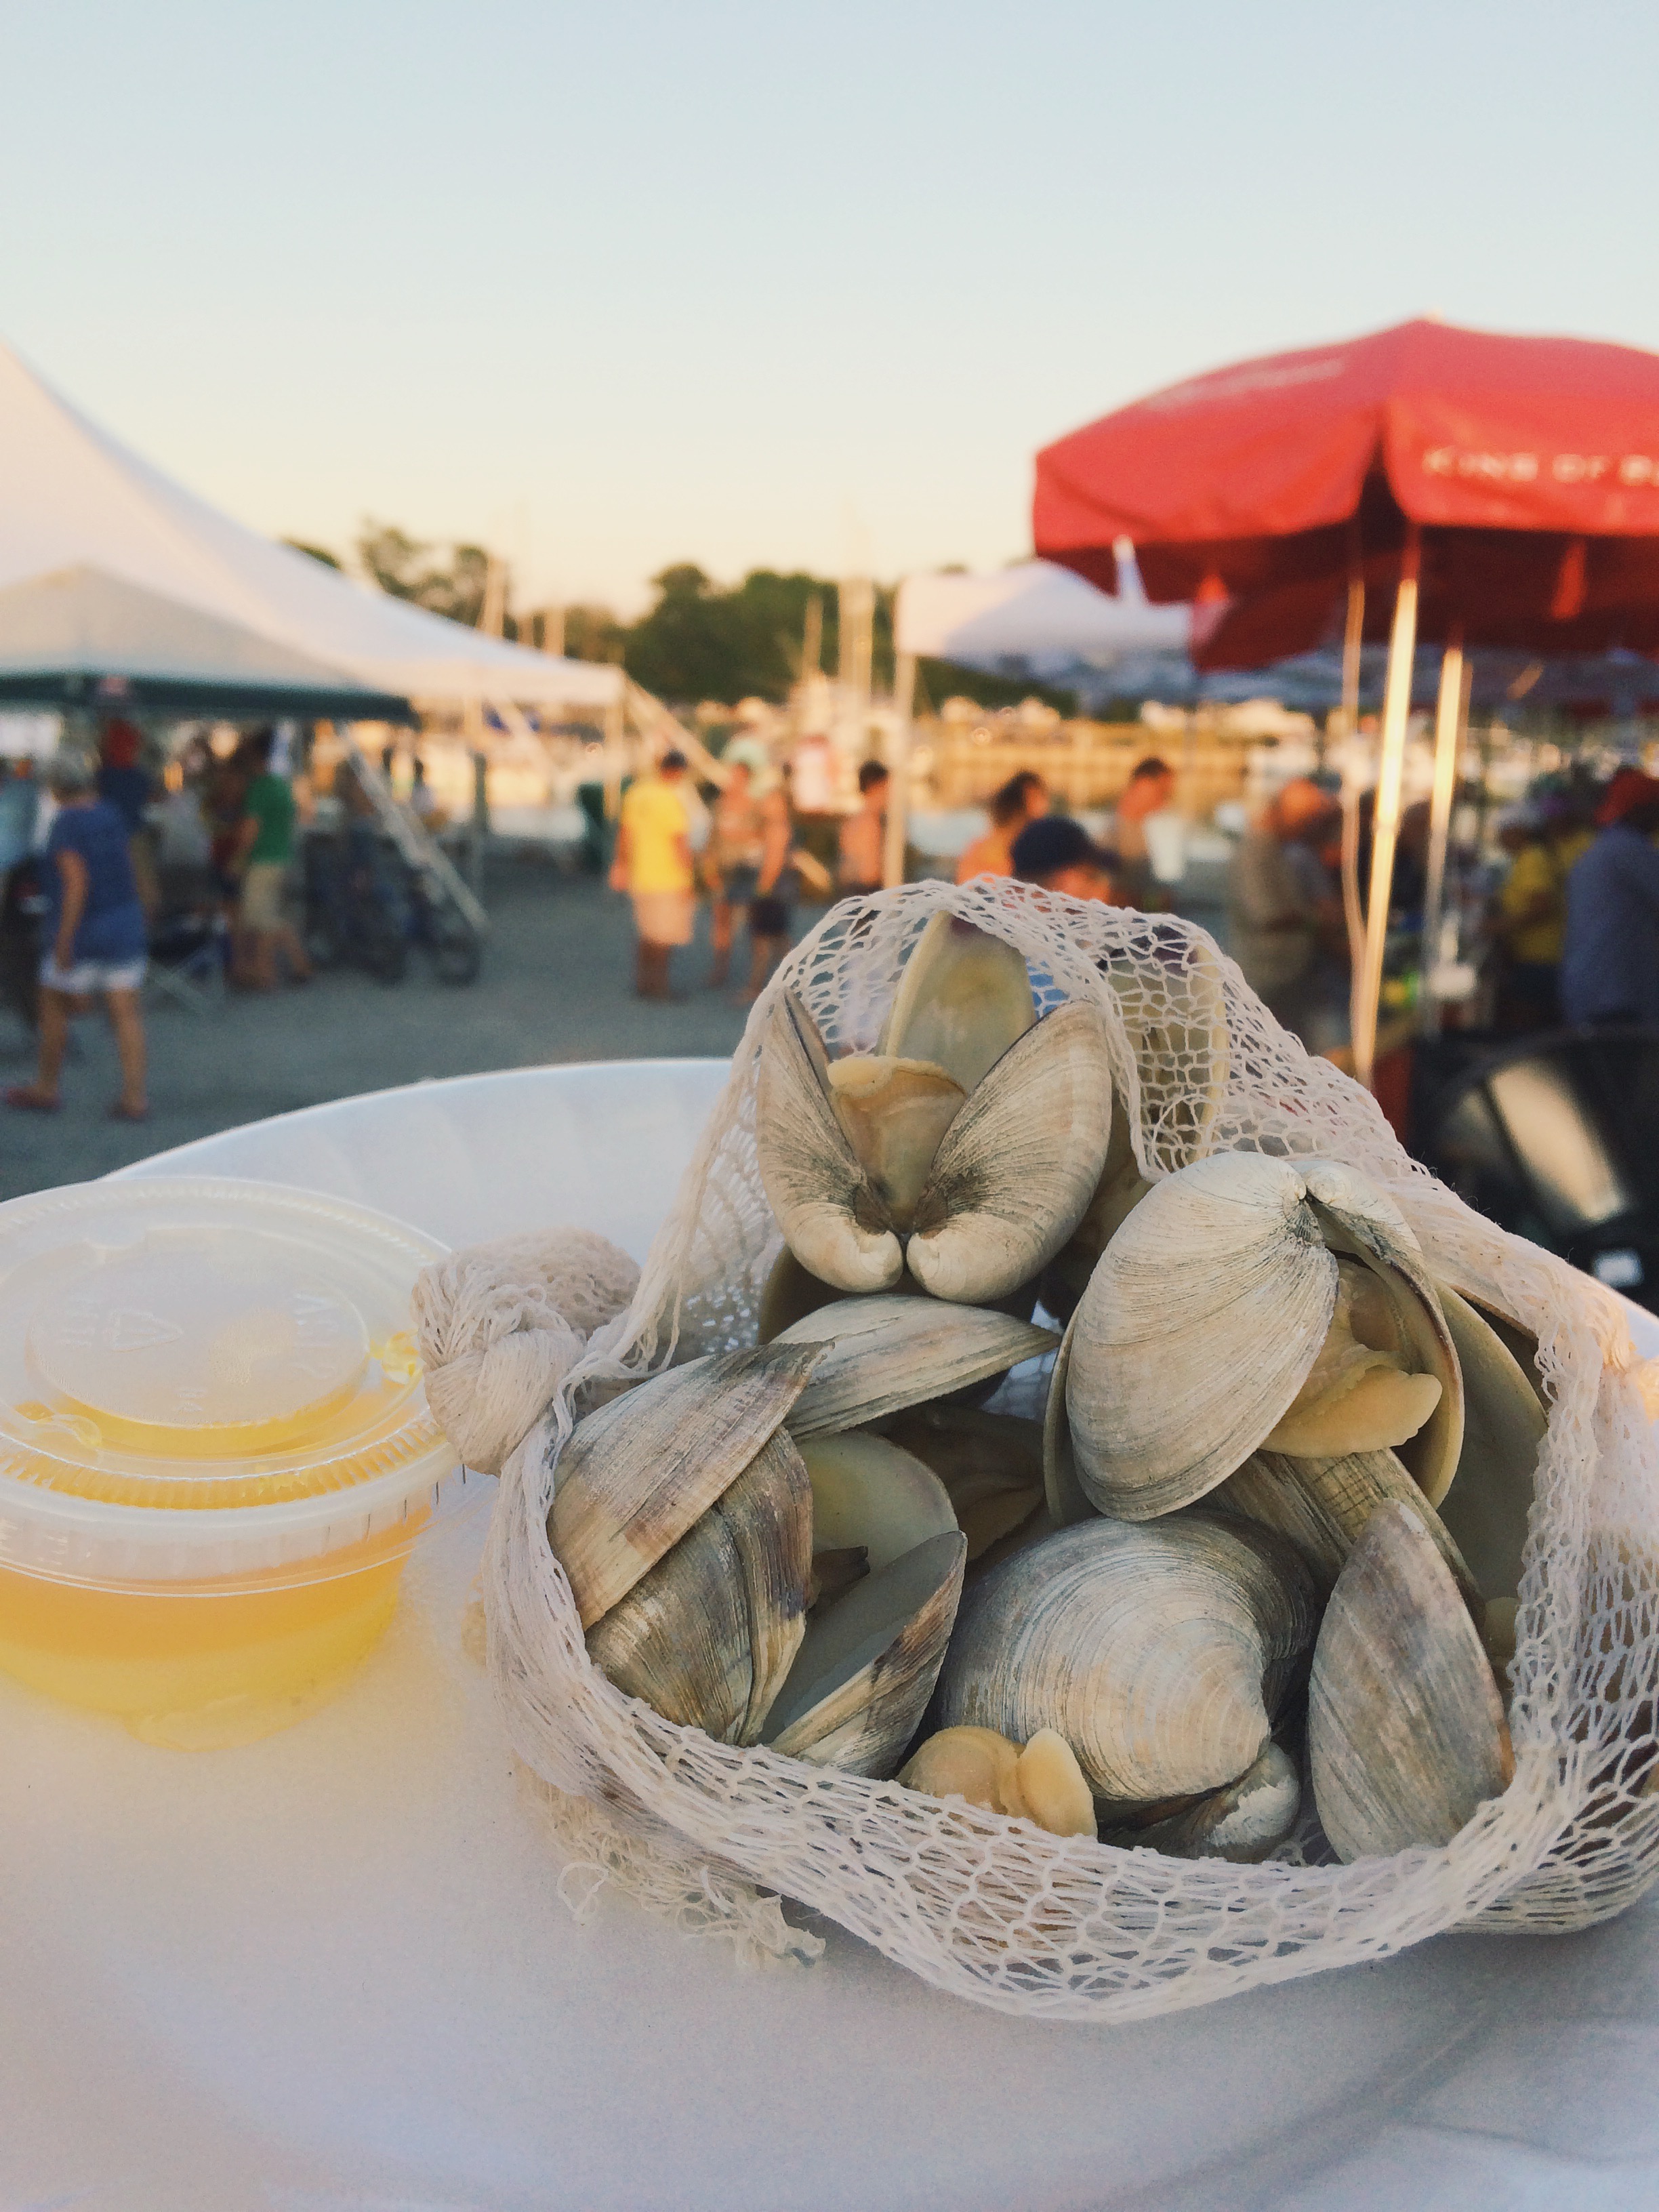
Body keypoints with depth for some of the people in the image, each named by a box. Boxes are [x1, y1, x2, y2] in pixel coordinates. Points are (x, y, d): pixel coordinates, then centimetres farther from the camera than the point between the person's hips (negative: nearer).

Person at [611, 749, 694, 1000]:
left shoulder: (636, 793, 5)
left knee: (648, 934, 19)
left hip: (640, 876, 8)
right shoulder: (672, 800, -18)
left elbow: (624, 831, 13)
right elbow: (680, 841, -19)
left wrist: (621, 866, 23)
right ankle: (658, 987, 4)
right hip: (668, 878, -7)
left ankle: (643, 985, 22)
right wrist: (689, 879, -14)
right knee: (664, 937, 1)